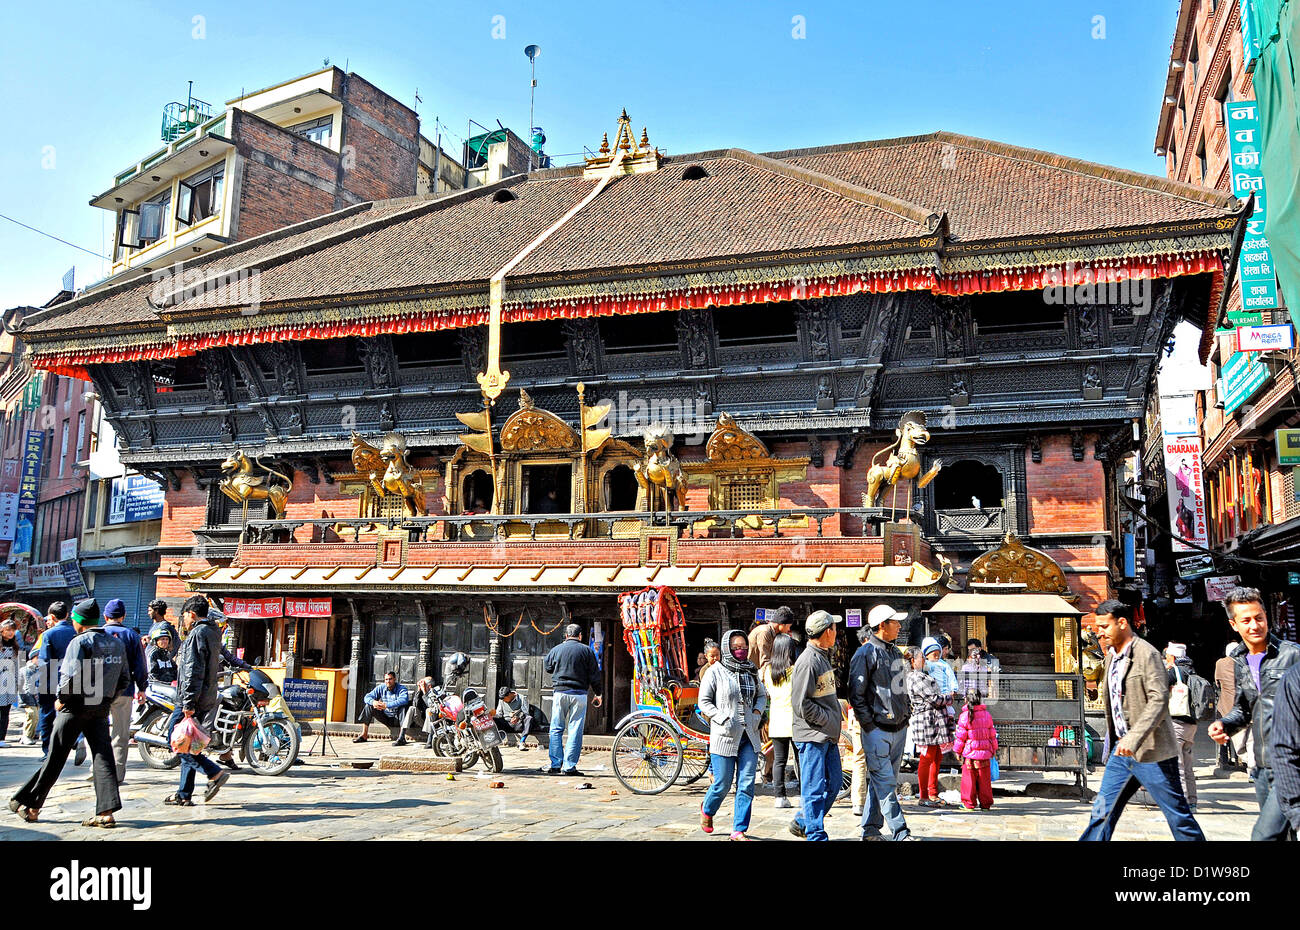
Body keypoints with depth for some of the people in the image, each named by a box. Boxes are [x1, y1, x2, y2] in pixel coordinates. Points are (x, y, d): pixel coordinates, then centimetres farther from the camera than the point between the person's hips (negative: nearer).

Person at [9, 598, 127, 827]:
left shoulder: (80, 642, -10)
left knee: (55, 757, 6)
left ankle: (29, 805, 20)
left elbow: (72, 675, -20)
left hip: (76, 706, -5)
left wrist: (61, 698, -6)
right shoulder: (117, 643, 11)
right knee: (102, 756, 0)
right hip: (101, 709, 5)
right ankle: (106, 812, -8)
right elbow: (123, 680, 13)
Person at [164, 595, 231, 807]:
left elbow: (194, 671, -20)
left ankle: (214, 773, -11)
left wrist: (188, 702, -22)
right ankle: (184, 795, 13)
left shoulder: (197, 633, -13)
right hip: (208, 698, 10)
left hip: (193, 700, -10)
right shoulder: (213, 633, 17)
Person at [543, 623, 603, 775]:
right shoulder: (586, 651, 0)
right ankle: (569, 766, -1)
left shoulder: (556, 649, 4)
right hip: (579, 694, -1)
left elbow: (547, 668, 19)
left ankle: (555, 764, 4)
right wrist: (598, 694, 11)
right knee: (575, 730, 2)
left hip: (560, 692, 1)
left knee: (556, 729, 8)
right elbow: (594, 675, 2)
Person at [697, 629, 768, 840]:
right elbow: (704, 701, -4)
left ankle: (739, 830, 9)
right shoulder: (716, 671, -5)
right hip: (725, 735, -4)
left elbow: (762, 695, 22)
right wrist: (724, 719, -14)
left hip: (749, 736, 4)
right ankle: (707, 810, 32)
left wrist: (757, 712, 3)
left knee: (747, 784, -1)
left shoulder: (752, 670, 9)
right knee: (723, 784, 1)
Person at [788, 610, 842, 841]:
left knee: (834, 783, 15)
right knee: (815, 789, -3)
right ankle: (816, 835, 6)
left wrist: (835, 722, 14)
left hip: (828, 734, 10)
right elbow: (801, 704, -20)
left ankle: (801, 823, 29)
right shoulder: (807, 661, -18)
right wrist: (827, 719, -14)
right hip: (812, 735, -10)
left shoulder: (823, 656, 14)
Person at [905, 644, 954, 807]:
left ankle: (933, 794, 20)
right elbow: (934, 699, -17)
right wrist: (948, 699, 0)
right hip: (927, 721, -11)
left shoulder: (921, 676, 19)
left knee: (936, 758, 13)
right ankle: (923, 797, 1)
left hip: (935, 722, 11)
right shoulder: (916, 678, -16)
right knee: (927, 759, -5)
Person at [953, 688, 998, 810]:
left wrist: (958, 750, 3)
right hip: (985, 753, 4)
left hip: (970, 753, -4)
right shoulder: (987, 714, 5)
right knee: (984, 779, 11)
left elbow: (961, 735, -8)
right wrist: (994, 749, 23)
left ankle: (969, 804, 7)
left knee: (969, 778, 3)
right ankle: (985, 804, 17)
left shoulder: (965, 716, -10)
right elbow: (992, 734, 12)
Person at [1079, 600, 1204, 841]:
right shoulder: (1111, 656, 13)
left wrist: (1133, 738, -31)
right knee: (1102, 811, 7)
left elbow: (1159, 700, -23)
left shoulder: (1147, 654, -14)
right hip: (1122, 749, 8)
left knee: (1178, 816, 4)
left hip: (1151, 751, -8)